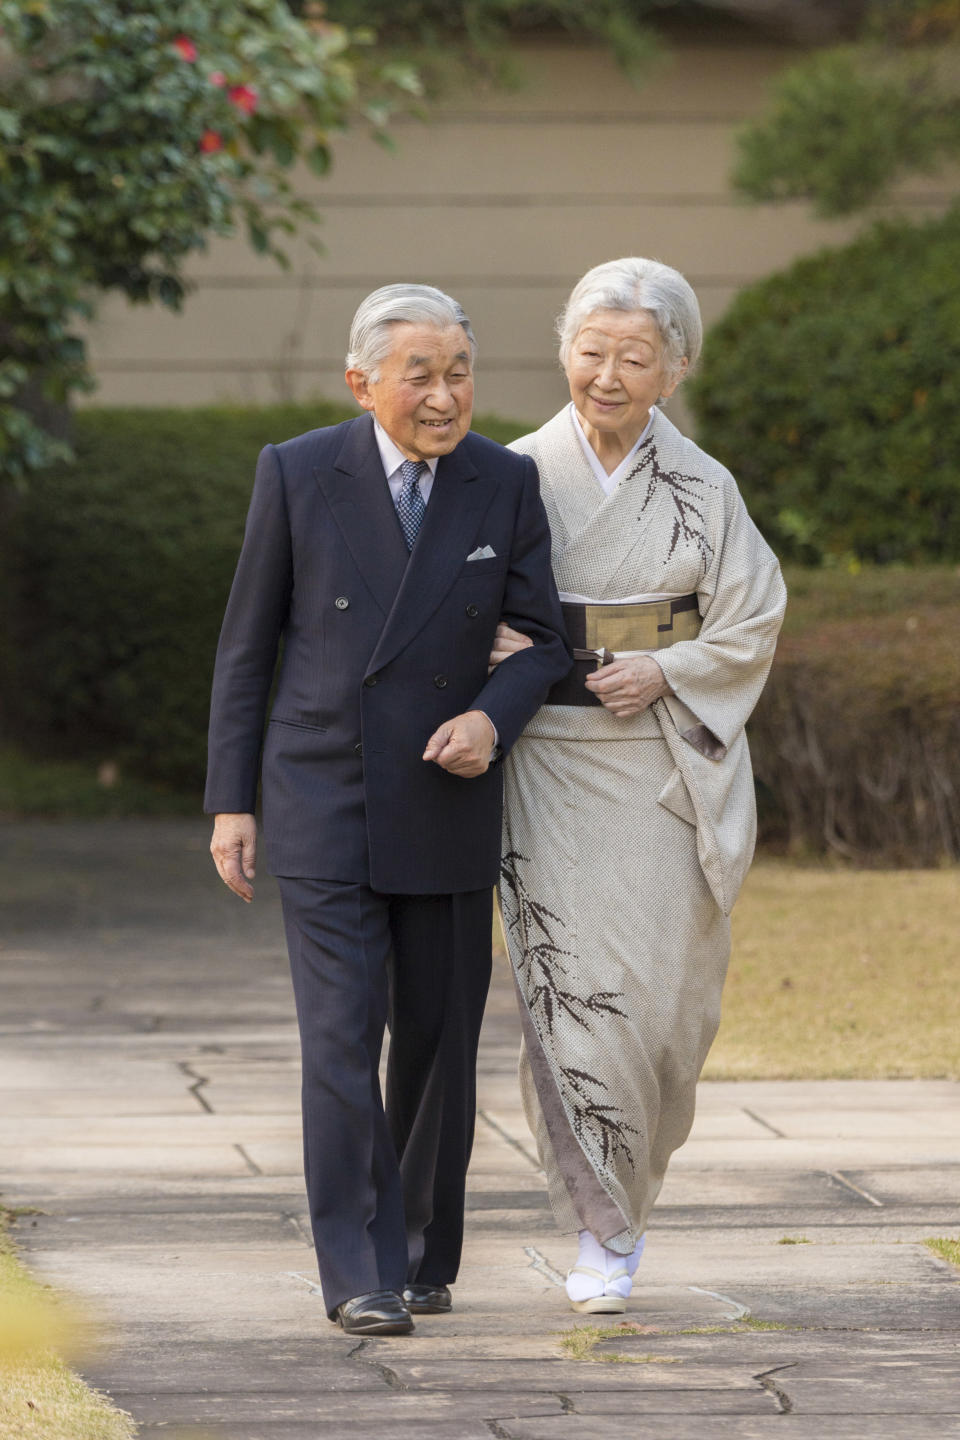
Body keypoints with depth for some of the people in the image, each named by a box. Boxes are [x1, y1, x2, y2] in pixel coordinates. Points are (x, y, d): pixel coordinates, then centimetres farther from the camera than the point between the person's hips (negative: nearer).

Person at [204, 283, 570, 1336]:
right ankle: (360, 1277, -11)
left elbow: (543, 643, 3)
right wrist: (231, 802, -1)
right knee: (341, 1035, -12)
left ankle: (425, 1252, 26)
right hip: (323, 806, -2)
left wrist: (493, 718, -18)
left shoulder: (506, 484, -2)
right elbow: (247, 644, 1)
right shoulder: (297, 473, -6)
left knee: (438, 1040, 9)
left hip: (446, 806, 2)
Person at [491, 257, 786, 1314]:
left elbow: (750, 628, 6)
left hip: (664, 770, 1)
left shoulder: (702, 490, 3)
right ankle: (603, 1234, 1)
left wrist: (665, 673, -10)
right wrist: (491, 647, -13)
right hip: (550, 763, -1)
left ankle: (623, 1183, 24)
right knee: (571, 983, -9)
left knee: (656, 995, -1)